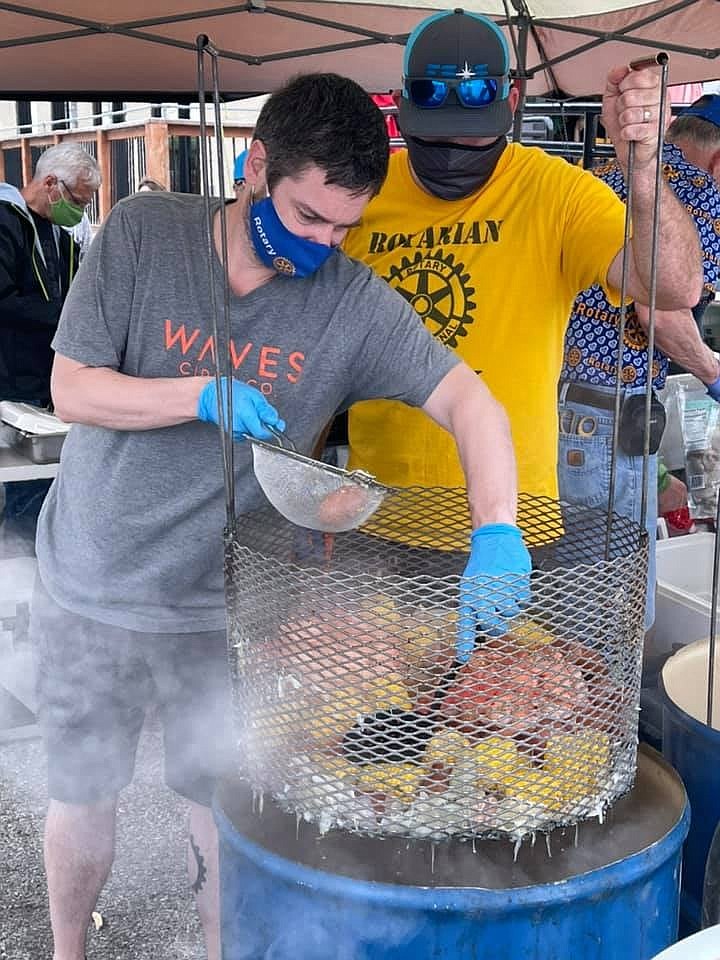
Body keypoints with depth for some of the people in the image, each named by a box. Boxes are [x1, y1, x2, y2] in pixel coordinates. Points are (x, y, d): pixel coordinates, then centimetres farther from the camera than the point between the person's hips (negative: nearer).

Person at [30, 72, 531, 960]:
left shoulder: (353, 302, -11)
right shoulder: (143, 233, -11)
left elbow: (469, 401, -15)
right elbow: (71, 389, -11)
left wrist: (495, 535, -30)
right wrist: (206, 396, -25)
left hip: (224, 604, 0)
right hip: (91, 590, 1)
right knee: (81, 797, 16)